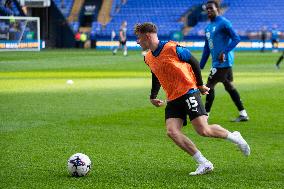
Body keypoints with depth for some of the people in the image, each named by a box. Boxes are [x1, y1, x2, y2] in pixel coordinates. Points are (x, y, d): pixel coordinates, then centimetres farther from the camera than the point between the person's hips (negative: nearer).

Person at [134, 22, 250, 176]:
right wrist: (152, 97, 21)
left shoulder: (172, 48, -12)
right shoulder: (148, 58, 10)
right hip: (172, 99, 7)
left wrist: (200, 85, 2)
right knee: (171, 131, -15)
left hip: (188, 92, -7)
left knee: (203, 130, -15)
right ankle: (204, 164, -11)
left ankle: (234, 137, 14)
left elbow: (194, 62, -3)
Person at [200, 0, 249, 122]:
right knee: (229, 87, 11)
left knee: (210, 86, -7)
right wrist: (200, 66, 19)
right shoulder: (208, 28, 17)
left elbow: (236, 39, -17)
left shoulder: (223, 23, -10)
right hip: (217, 62, 9)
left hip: (223, 61, -9)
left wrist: (224, 52, -26)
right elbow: (206, 48, 22)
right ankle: (243, 114, 16)